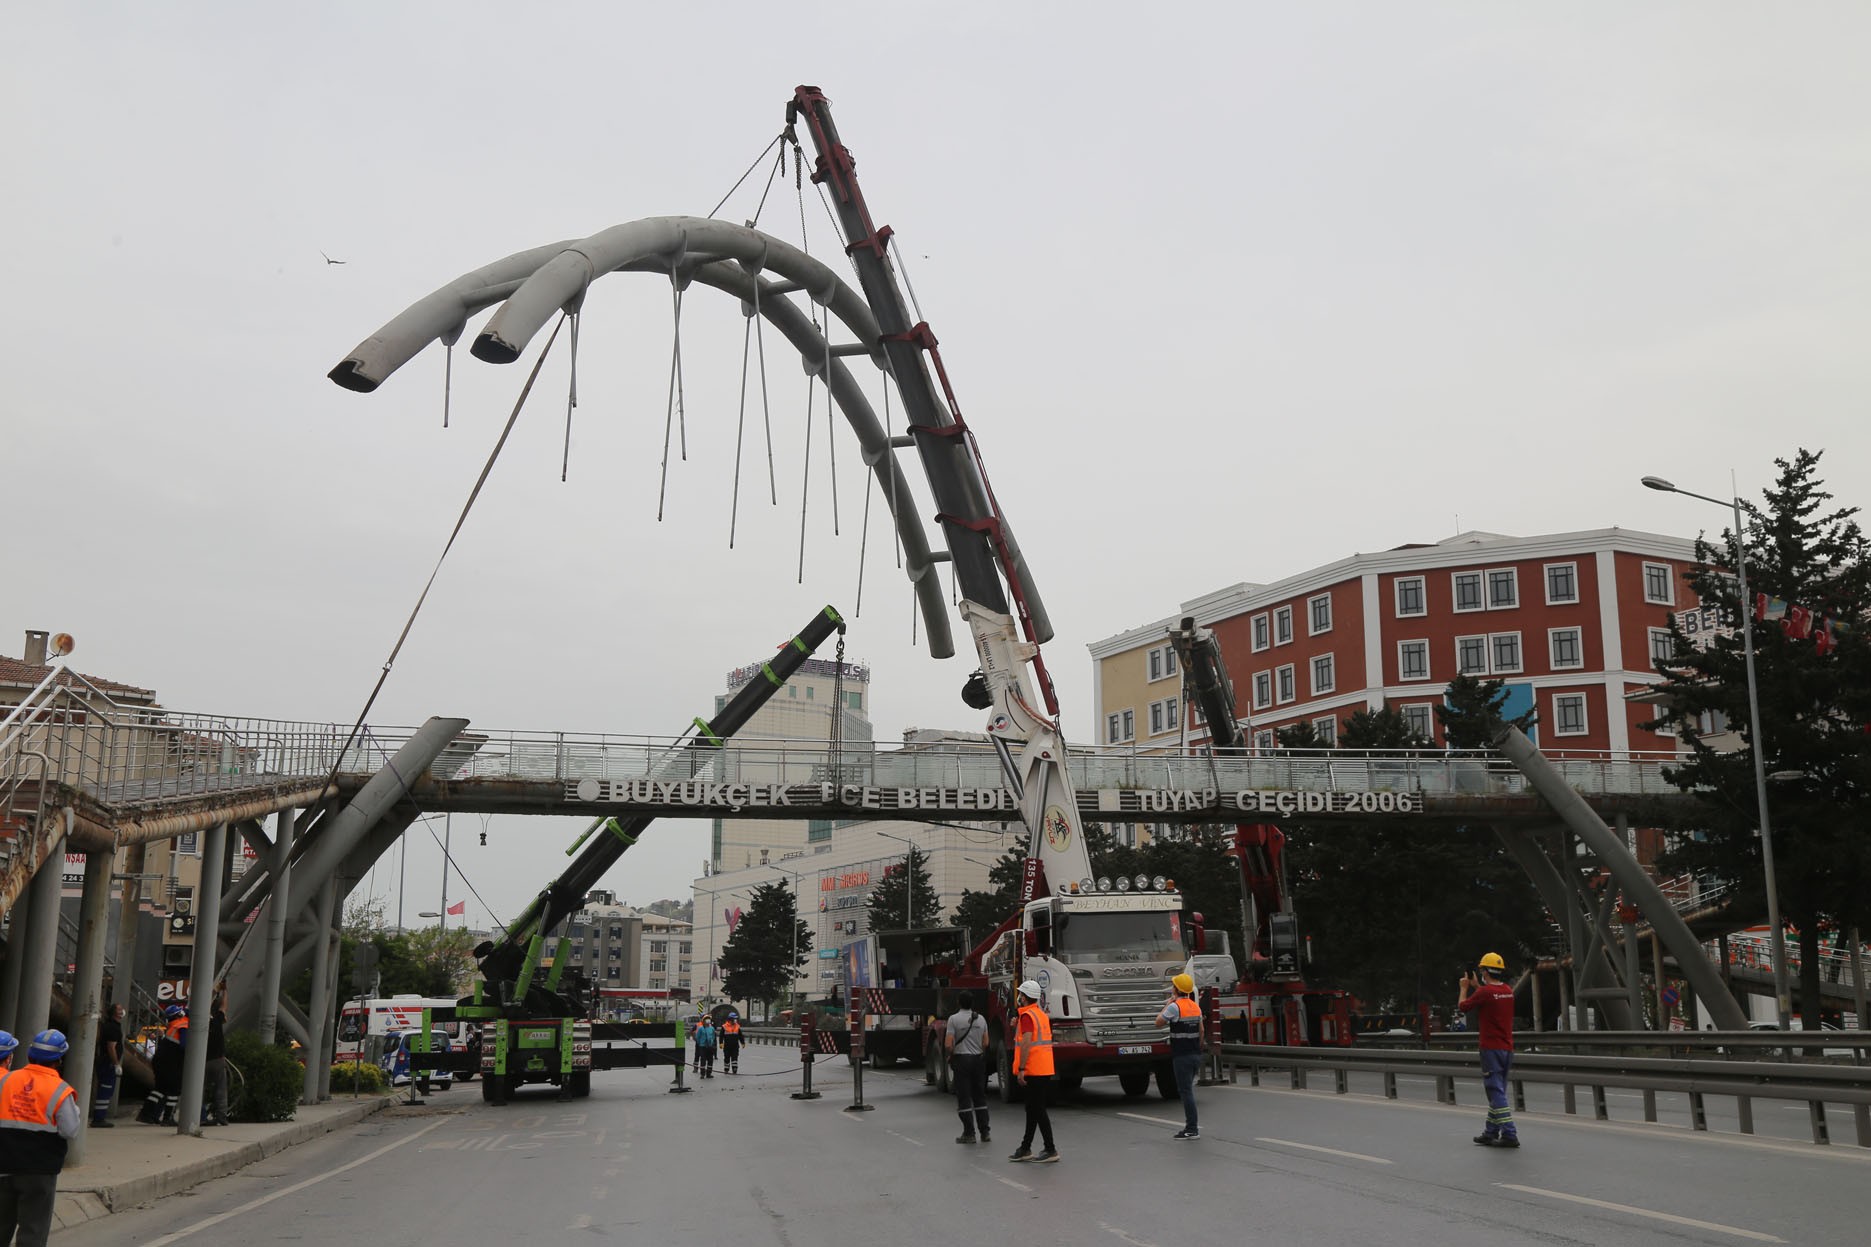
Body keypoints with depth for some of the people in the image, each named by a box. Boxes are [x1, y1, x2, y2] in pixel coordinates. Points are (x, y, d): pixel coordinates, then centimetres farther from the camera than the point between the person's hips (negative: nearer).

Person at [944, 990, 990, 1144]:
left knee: (964, 1098, 1)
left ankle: (969, 1133, 1)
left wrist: (950, 1056, 4)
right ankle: (984, 1132, 13)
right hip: (979, 1059, 5)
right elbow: (985, 1043, 8)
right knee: (980, 1096, 12)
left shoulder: (954, 1019, -11)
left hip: (961, 1058, -5)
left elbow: (948, 1044, -14)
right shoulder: (981, 1019, 4)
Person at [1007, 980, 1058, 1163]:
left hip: (1034, 1070, -10)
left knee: (1038, 1110, -5)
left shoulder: (1027, 1016, -15)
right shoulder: (1042, 1014, 14)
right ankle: (1025, 1149, 23)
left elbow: (1026, 1043, -23)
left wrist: (1021, 1069, -22)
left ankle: (1051, 1151, -5)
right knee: (1032, 1109, 15)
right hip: (1045, 1069, 10)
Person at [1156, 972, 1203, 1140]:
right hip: (1196, 1055, 8)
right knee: (1187, 1090, 17)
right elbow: (1201, 1031, 15)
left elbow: (1158, 1022, -3)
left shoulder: (1175, 1006, -14)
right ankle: (1190, 1124, 21)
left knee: (1185, 1091, -5)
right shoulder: (1196, 1006, 10)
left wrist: (1167, 1004, 5)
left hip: (1182, 1056, -8)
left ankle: (1192, 1130, -5)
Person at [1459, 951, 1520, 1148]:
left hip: (1491, 1049, -8)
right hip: (1507, 1048, 8)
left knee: (1496, 1092, -7)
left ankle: (1509, 1135, -13)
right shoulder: (1508, 991, 6)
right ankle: (1491, 1132, 24)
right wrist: (1476, 986, 29)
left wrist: (1465, 987, 14)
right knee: (1497, 1091, 16)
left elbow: (1463, 1007, -2)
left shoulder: (1484, 992, -16)